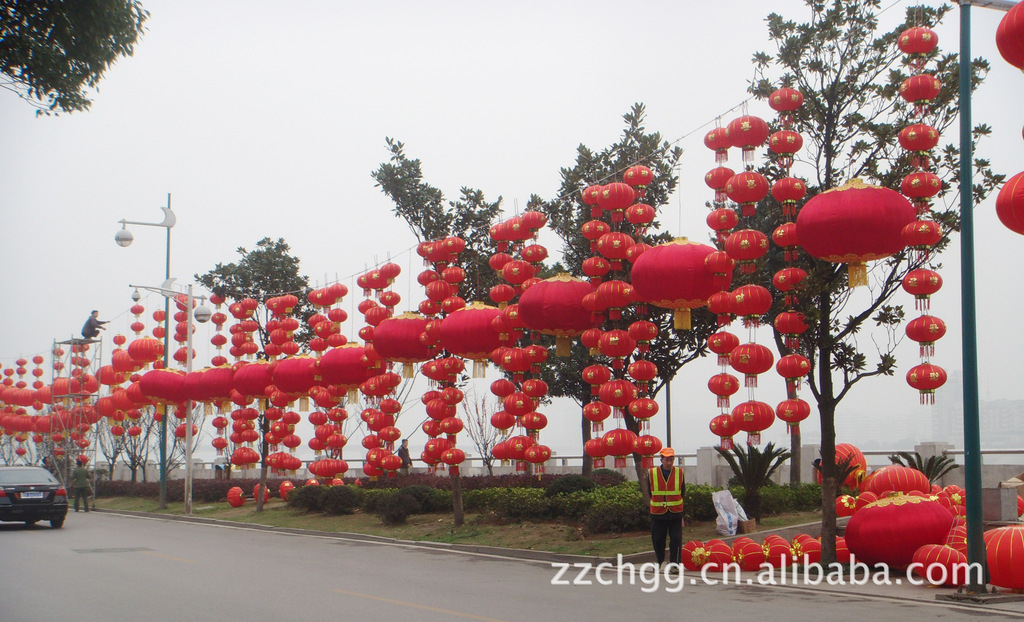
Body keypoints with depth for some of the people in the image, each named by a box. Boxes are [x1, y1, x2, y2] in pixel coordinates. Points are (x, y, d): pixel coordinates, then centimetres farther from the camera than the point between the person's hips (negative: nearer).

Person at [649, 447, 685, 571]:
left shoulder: (680, 472, 2)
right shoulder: (652, 473, -1)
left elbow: (683, 493, 9)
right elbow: (650, 493, 10)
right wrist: (656, 504, 6)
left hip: (676, 513, 0)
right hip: (658, 513, 0)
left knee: (676, 538, -6)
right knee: (657, 539, 6)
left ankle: (674, 562, 2)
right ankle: (660, 561, 25)